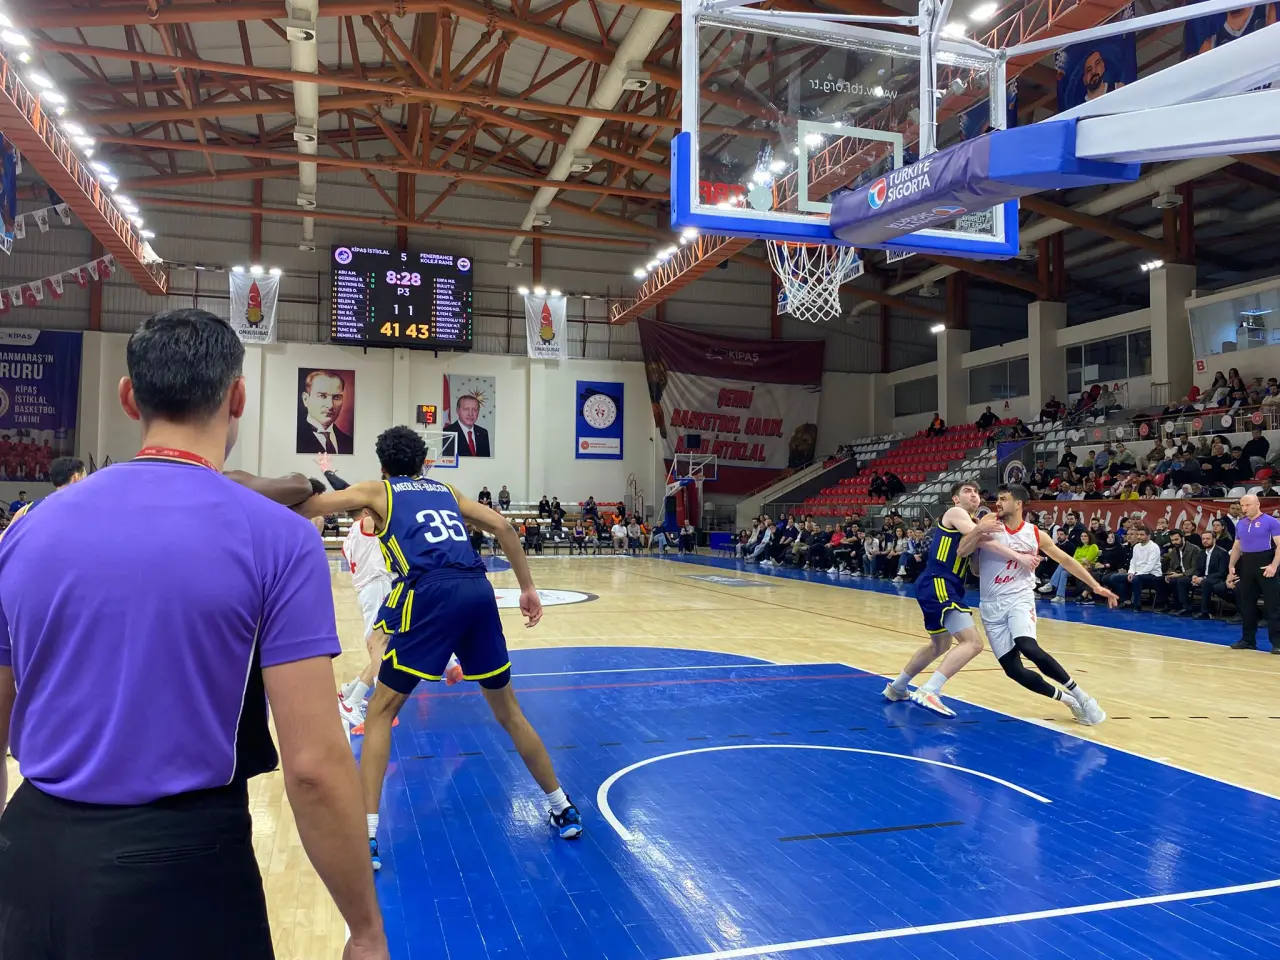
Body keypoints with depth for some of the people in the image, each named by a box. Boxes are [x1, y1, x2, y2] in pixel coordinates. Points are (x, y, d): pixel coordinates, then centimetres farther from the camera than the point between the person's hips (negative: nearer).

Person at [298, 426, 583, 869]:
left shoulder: (376, 490, 19)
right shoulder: (446, 491, 29)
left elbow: (309, 505, 10)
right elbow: (502, 525, 19)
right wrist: (528, 588, 20)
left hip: (431, 594, -4)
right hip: (478, 591, 4)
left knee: (381, 712, 11)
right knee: (507, 708, 20)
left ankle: (366, 836, 3)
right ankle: (564, 809, 27)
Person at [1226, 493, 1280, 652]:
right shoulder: (1240, 524, 12)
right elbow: (1237, 547, 20)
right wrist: (1231, 566, 9)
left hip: (1265, 564, -6)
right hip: (1246, 565, 6)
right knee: (1246, 604, 9)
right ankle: (1248, 640, 17)